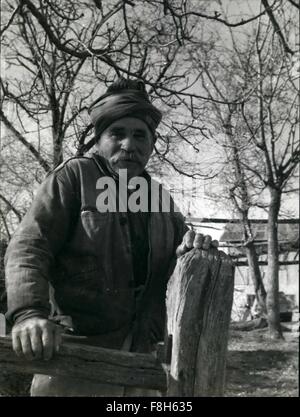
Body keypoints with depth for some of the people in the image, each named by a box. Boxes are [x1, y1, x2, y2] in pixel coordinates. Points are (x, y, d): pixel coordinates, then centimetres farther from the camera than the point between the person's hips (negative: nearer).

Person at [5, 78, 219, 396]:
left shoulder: (161, 201, 12)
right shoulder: (74, 176, -4)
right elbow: (29, 247, -13)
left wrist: (194, 252, -7)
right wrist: (28, 313, -30)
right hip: (75, 354, -5)